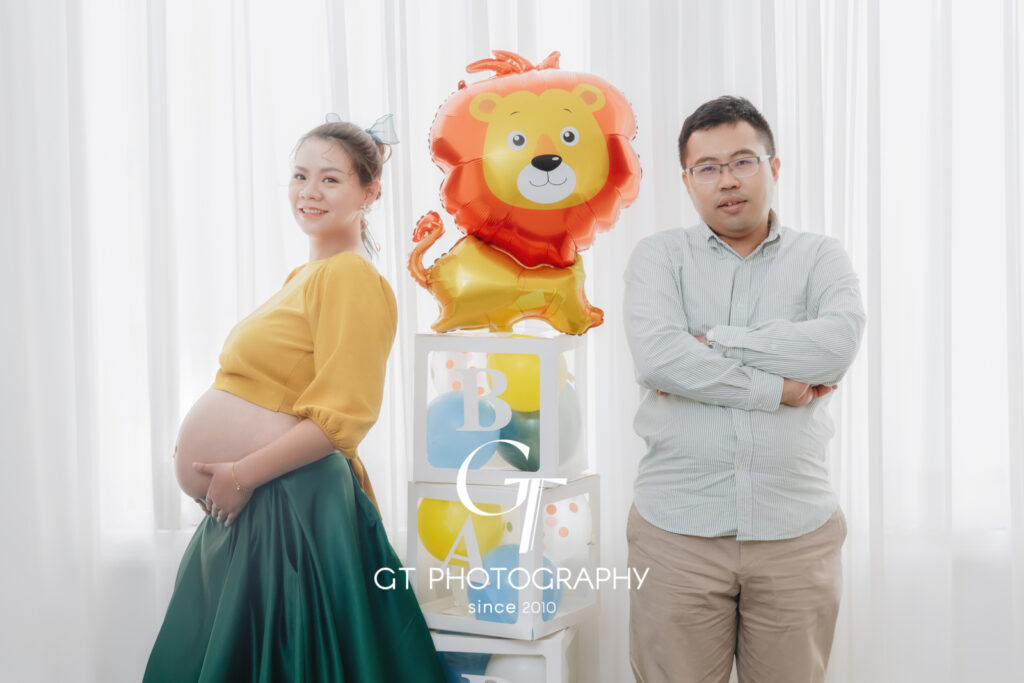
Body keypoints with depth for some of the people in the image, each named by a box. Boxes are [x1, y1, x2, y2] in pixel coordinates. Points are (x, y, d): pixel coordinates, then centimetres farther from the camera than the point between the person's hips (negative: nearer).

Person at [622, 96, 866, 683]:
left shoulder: (819, 256, 8)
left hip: (798, 530, 1)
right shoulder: (660, 255, 5)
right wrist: (775, 389, -12)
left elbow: (840, 342, -14)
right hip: (678, 529, -1)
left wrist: (713, 341, -12)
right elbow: (655, 356, -14)